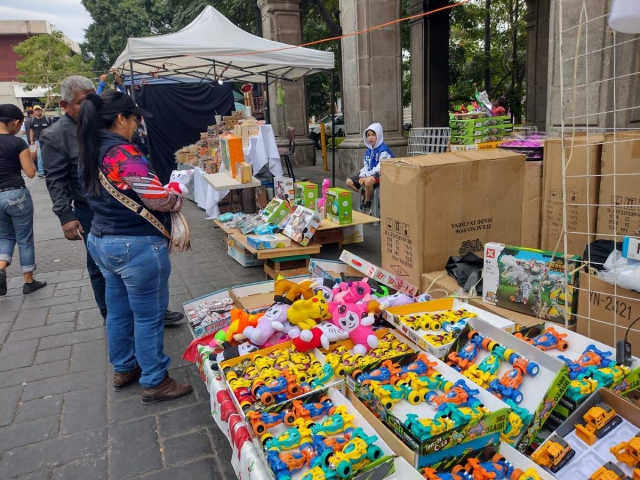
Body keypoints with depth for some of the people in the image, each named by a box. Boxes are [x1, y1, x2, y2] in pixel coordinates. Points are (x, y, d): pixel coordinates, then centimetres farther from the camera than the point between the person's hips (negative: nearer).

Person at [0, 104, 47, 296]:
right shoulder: (18, 142, -11)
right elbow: (31, 172, -10)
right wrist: (29, 157, 7)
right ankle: (29, 281, 17)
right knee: (25, 239, 9)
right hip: (17, 195, -4)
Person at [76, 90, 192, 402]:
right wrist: (177, 197, -1)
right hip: (137, 245, -9)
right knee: (148, 316, 3)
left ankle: (123, 369, 37)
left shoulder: (89, 154, 8)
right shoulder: (123, 152, -21)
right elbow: (157, 200, -23)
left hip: (101, 240, 9)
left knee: (118, 311, 20)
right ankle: (154, 383, 16)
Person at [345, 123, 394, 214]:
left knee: (368, 181, -41)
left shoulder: (383, 149, -14)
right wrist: (362, 175, -10)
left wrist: (367, 176, -25)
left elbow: (380, 167, -22)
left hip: (380, 175, -9)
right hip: (369, 174, 9)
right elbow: (366, 165, 12)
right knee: (349, 182, -1)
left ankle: (367, 203, -15)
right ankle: (366, 196, 8)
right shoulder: (369, 150, 11)